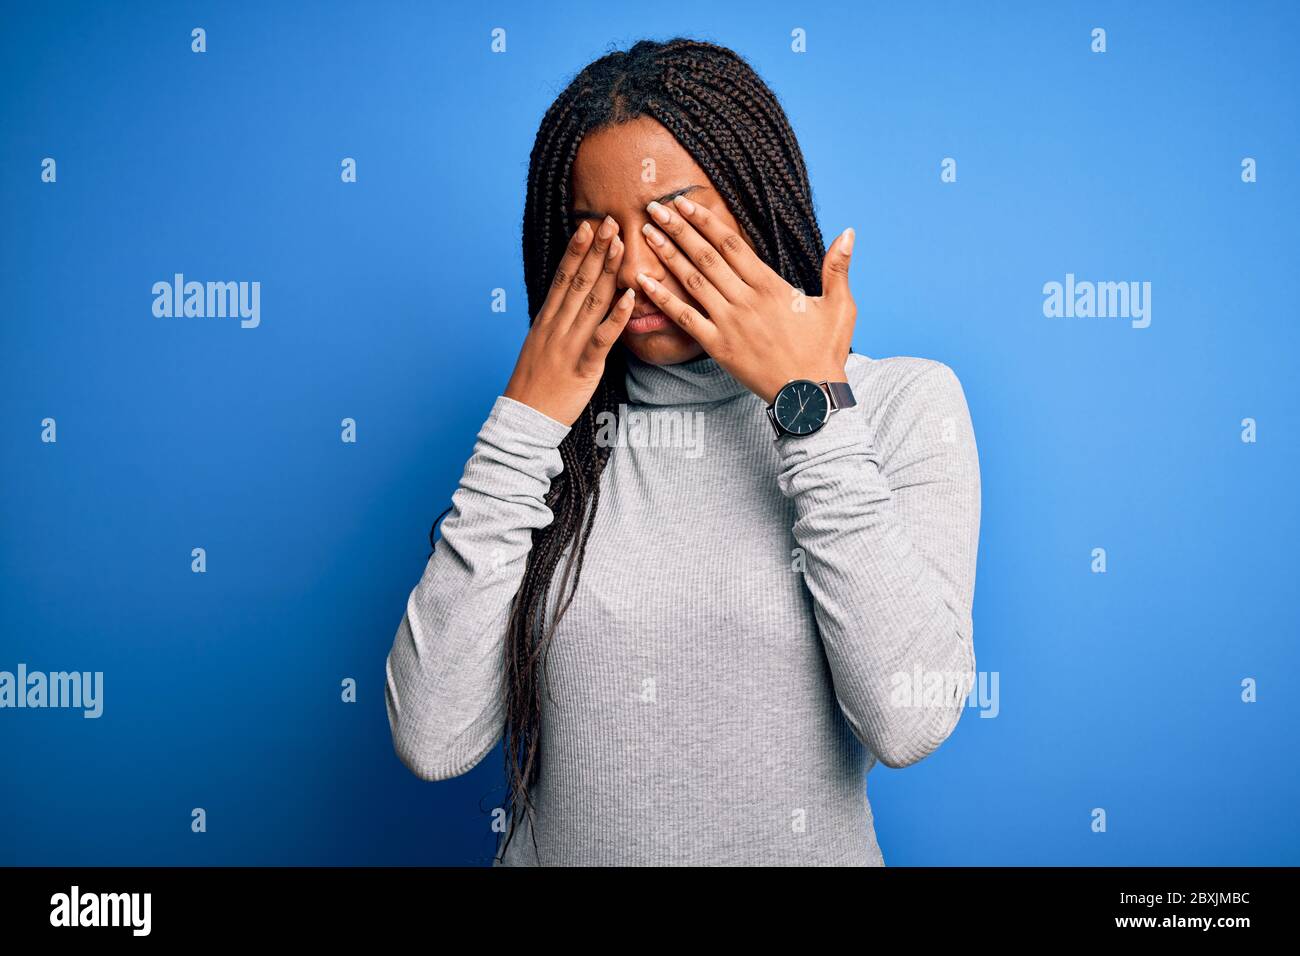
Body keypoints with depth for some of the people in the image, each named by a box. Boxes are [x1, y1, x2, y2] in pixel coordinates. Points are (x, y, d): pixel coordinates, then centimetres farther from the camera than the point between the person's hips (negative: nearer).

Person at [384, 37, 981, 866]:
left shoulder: (903, 402, -6)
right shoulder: (561, 428, -2)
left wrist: (813, 406, -16)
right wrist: (526, 422, -13)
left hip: (804, 845, 0)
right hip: (556, 846, 1)